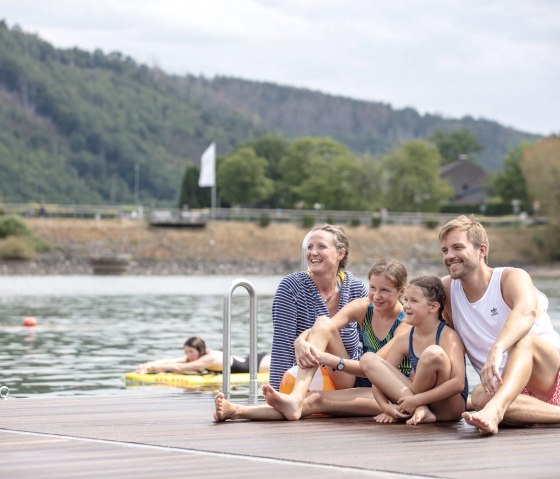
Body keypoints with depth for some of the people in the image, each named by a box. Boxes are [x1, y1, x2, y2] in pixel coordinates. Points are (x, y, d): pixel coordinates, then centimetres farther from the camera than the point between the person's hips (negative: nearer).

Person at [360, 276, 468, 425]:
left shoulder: (448, 336, -12)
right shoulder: (404, 340, 5)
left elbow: (458, 383, -24)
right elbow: (380, 378, 4)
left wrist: (417, 400, -27)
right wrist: (385, 406, -17)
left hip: (449, 409, -6)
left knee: (433, 353, -32)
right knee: (368, 359, -8)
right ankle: (420, 410, -20)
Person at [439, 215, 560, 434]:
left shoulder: (512, 278, -7)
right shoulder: (445, 290, 9)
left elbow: (526, 311, -31)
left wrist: (496, 350, -49)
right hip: (504, 388, 4)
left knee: (523, 337, -35)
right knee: (480, 396, -32)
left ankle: (495, 410, -58)